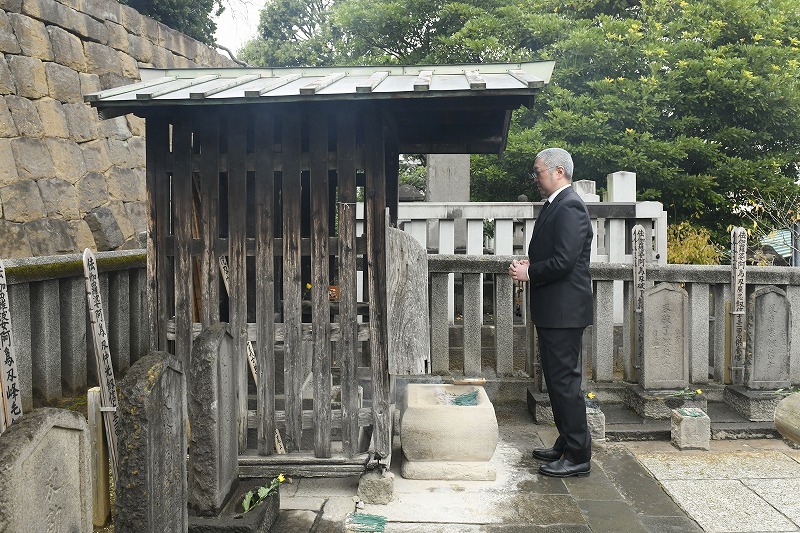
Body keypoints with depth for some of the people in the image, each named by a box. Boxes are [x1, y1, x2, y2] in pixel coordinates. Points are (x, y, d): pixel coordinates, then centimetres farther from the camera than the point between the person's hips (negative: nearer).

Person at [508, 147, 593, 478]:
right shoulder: (555, 205, 16)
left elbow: (563, 261, -24)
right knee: (557, 379, 17)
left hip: (564, 311, -11)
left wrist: (529, 273, -13)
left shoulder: (570, 208, -16)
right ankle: (566, 445, 29)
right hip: (552, 311, 11)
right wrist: (529, 264, 7)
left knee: (565, 380, -5)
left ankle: (578, 457, 4)